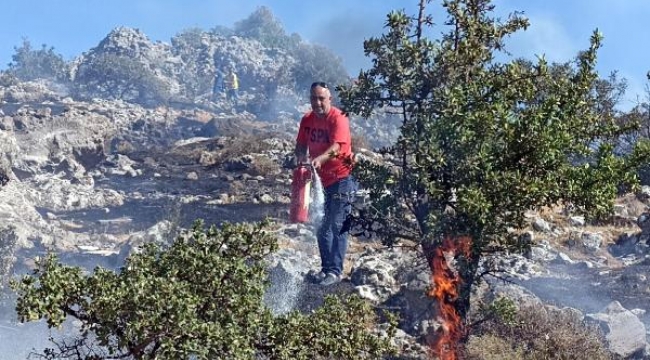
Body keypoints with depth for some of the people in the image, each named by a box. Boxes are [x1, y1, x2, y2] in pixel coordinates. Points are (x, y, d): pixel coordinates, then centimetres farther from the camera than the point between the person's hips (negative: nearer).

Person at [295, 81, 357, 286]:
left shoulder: (338, 118, -17)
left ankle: (335, 271, -5)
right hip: (320, 179, 7)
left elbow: (337, 146, -29)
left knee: (337, 226, -7)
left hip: (341, 178, -7)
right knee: (322, 226, 12)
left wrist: (319, 159, -46)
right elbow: (301, 145, 5)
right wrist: (302, 158, -18)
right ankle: (326, 267, 22)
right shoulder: (307, 120, 4)